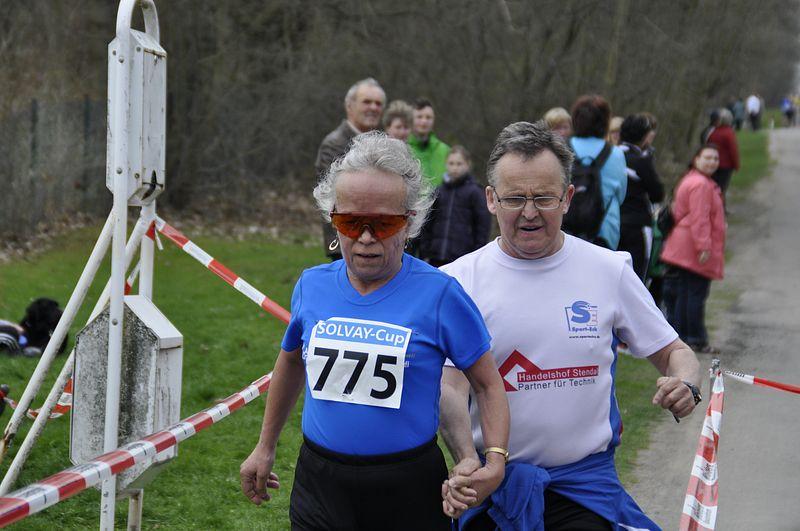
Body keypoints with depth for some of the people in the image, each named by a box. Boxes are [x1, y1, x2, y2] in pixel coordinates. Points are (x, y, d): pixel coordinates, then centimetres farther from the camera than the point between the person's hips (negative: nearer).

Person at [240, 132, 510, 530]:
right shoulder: (313, 285, 2)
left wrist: (496, 462, -18)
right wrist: (265, 447, 27)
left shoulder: (439, 293, -10)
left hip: (408, 490, -2)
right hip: (320, 483, 3)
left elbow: (487, 383, -4)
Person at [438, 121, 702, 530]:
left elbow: (672, 351, 11)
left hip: (585, 478, 1)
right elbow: (449, 387, -11)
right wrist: (468, 463, -30)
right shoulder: (458, 281, -3)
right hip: (492, 481, 0)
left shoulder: (609, 270, 2)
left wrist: (684, 386, -13)